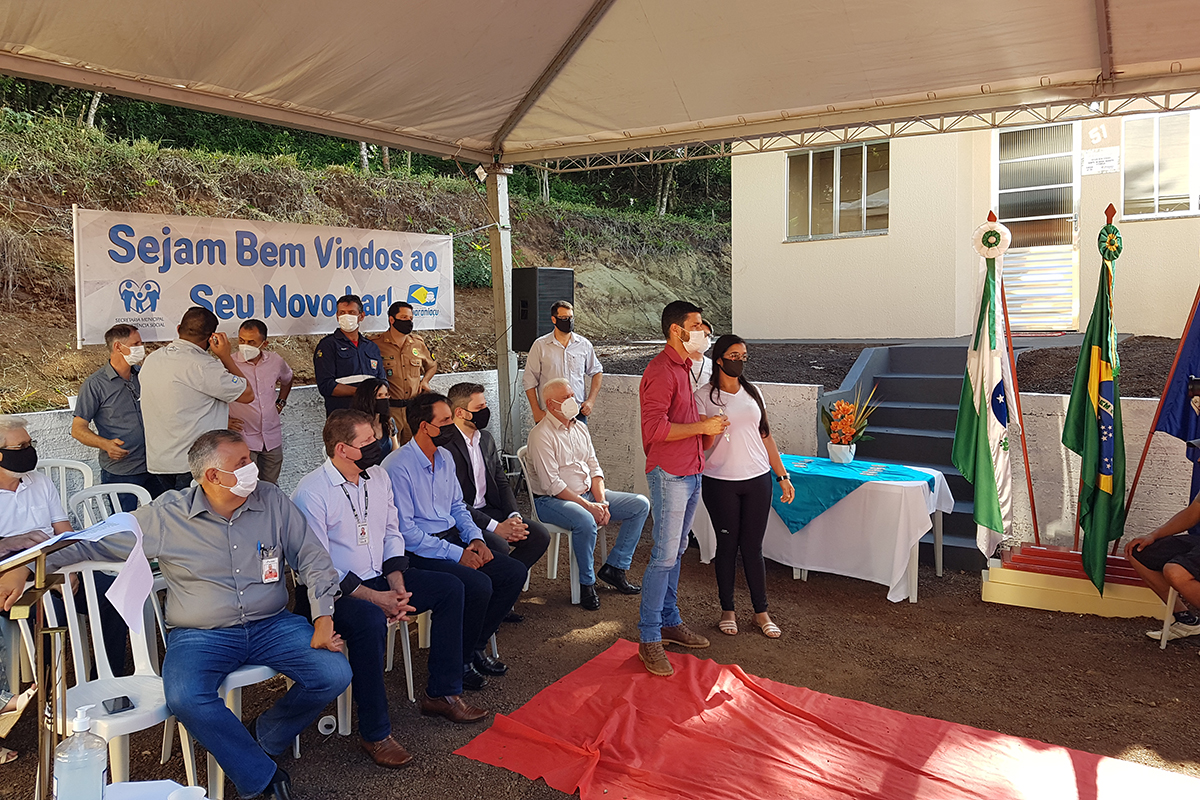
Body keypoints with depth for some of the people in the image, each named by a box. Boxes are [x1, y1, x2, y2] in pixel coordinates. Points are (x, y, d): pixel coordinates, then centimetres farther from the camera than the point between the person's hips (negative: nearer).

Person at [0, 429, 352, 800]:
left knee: (335, 674, -18)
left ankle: (262, 735, 10)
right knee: (185, 699, -32)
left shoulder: (272, 500, 0)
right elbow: (93, 542, 6)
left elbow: (314, 559, 2)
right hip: (201, 635, -1)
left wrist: (324, 619, -8)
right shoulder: (165, 516, -4)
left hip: (272, 625, 2)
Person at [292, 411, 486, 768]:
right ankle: (375, 734, -20)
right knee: (370, 620, -37)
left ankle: (441, 694, 8)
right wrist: (374, 598, -23)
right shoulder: (310, 494, -17)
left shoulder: (377, 476, 5)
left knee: (450, 588, -3)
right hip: (336, 591, -7)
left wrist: (397, 586, -5)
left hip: (379, 579, 8)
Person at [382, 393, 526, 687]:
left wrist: (475, 538, 0)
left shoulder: (444, 457, 9)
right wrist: (456, 554, -19)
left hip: (452, 538, 8)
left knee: (514, 572, -5)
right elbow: (405, 531, -19)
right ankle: (458, 661, -3)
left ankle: (475, 647, 9)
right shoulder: (398, 467, -17)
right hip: (417, 552, -8)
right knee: (478, 585, -28)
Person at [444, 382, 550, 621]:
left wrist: (514, 516, -5)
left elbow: (502, 482, 14)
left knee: (539, 535, -8)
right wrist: (495, 527, -23)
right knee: (498, 547, -32)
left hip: (489, 510, 8)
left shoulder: (486, 439, 11)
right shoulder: (446, 445, -16)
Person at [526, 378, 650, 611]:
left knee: (641, 505, -4)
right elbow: (552, 484, -19)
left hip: (587, 494, 8)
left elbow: (594, 468, 11)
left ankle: (614, 567, -1)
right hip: (551, 500, -8)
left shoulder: (580, 428, 11)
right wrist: (588, 506, -21)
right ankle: (586, 583, -16)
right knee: (585, 521, -39)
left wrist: (601, 501, -6)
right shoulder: (541, 435, -13)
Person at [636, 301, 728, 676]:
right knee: (664, 556, -6)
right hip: (669, 474, -9)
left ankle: (670, 622, 27)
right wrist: (702, 427, -18)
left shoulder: (683, 367, 17)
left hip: (690, 473, 9)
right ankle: (649, 638, 3)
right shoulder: (660, 371, -15)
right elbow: (655, 428, -24)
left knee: (676, 552, 16)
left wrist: (709, 425, 12)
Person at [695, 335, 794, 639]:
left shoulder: (753, 393, 10)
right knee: (727, 546, 6)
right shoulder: (704, 396, -2)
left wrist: (783, 476, 13)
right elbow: (701, 444, -2)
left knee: (753, 547, 6)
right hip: (720, 482, -3)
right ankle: (727, 610, 21)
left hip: (758, 480, 3)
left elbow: (765, 436, 14)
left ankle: (761, 611, 19)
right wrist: (712, 431, -24)